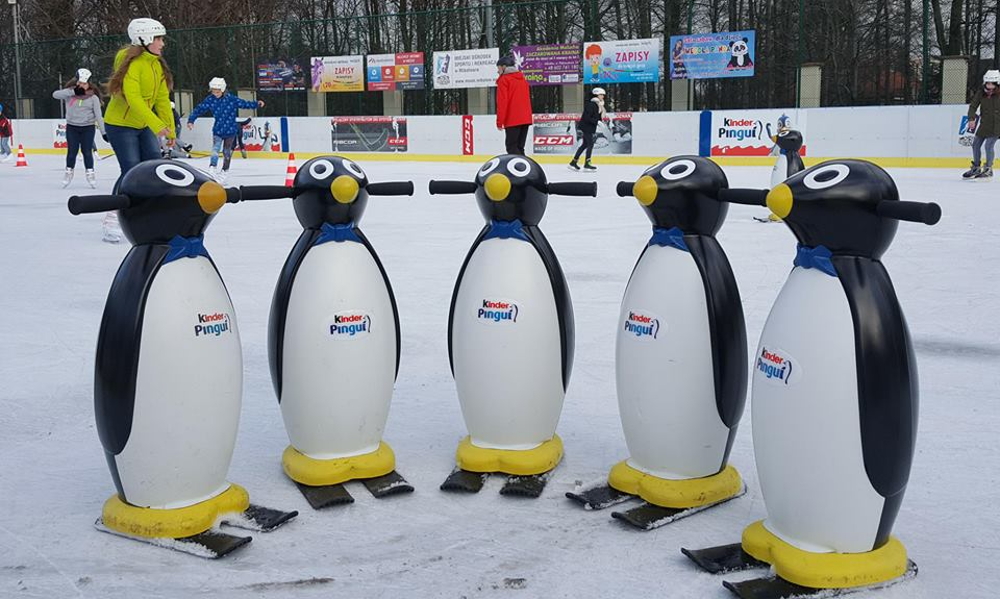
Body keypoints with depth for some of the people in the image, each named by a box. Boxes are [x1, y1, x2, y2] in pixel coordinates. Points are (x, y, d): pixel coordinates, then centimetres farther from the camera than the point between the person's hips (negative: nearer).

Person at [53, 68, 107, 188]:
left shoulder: (93, 97, -5)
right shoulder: (69, 94, -3)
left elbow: (98, 115, -5)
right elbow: (55, 94, -20)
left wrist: (103, 132, -8)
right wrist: (73, 91, -27)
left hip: (88, 127, -1)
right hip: (72, 127, 1)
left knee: (87, 151, 2)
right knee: (72, 151, 6)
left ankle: (90, 174, 15)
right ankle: (69, 172, 22)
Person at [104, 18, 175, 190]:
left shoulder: (157, 64, 5)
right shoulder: (132, 63, -21)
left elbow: (162, 98, 6)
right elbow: (133, 98, -31)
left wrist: (170, 129, 3)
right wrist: (156, 125, -38)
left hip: (143, 125, 8)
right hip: (120, 125, -8)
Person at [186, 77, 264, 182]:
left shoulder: (231, 99, -14)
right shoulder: (210, 100, -9)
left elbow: (244, 103, -9)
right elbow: (199, 109, -7)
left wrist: (256, 104, -19)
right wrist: (191, 120, -15)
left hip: (230, 130, 0)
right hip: (217, 130, 0)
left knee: (227, 152, 12)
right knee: (215, 149, -15)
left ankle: (225, 171, 27)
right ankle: (212, 169, -18)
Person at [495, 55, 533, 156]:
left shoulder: (504, 79, -5)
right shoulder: (522, 78, 19)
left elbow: (502, 102, -12)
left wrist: (499, 121, -10)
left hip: (513, 119, -8)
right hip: (525, 119, 8)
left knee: (512, 147, -4)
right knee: (519, 147, 11)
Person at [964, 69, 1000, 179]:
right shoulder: (981, 93, -2)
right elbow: (973, 106, -4)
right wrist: (972, 119, -19)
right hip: (984, 124, 5)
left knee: (989, 145, -14)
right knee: (976, 144, 9)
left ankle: (988, 169, -1)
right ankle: (976, 168, 26)